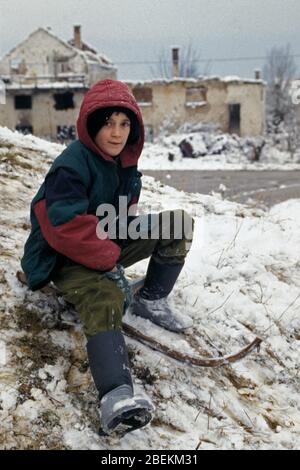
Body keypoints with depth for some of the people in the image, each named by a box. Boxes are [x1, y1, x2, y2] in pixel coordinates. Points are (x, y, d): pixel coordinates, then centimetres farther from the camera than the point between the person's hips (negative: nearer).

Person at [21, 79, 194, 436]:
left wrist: (114, 251, -4)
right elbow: (66, 227, -30)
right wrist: (110, 262, -27)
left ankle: (152, 301, 2)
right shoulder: (72, 165, -22)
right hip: (67, 258, -8)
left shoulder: (124, 162, 3)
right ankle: (116, 396, -53)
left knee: (179, 221, -3)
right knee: (105, 299, -38)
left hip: (109, 245, 8)